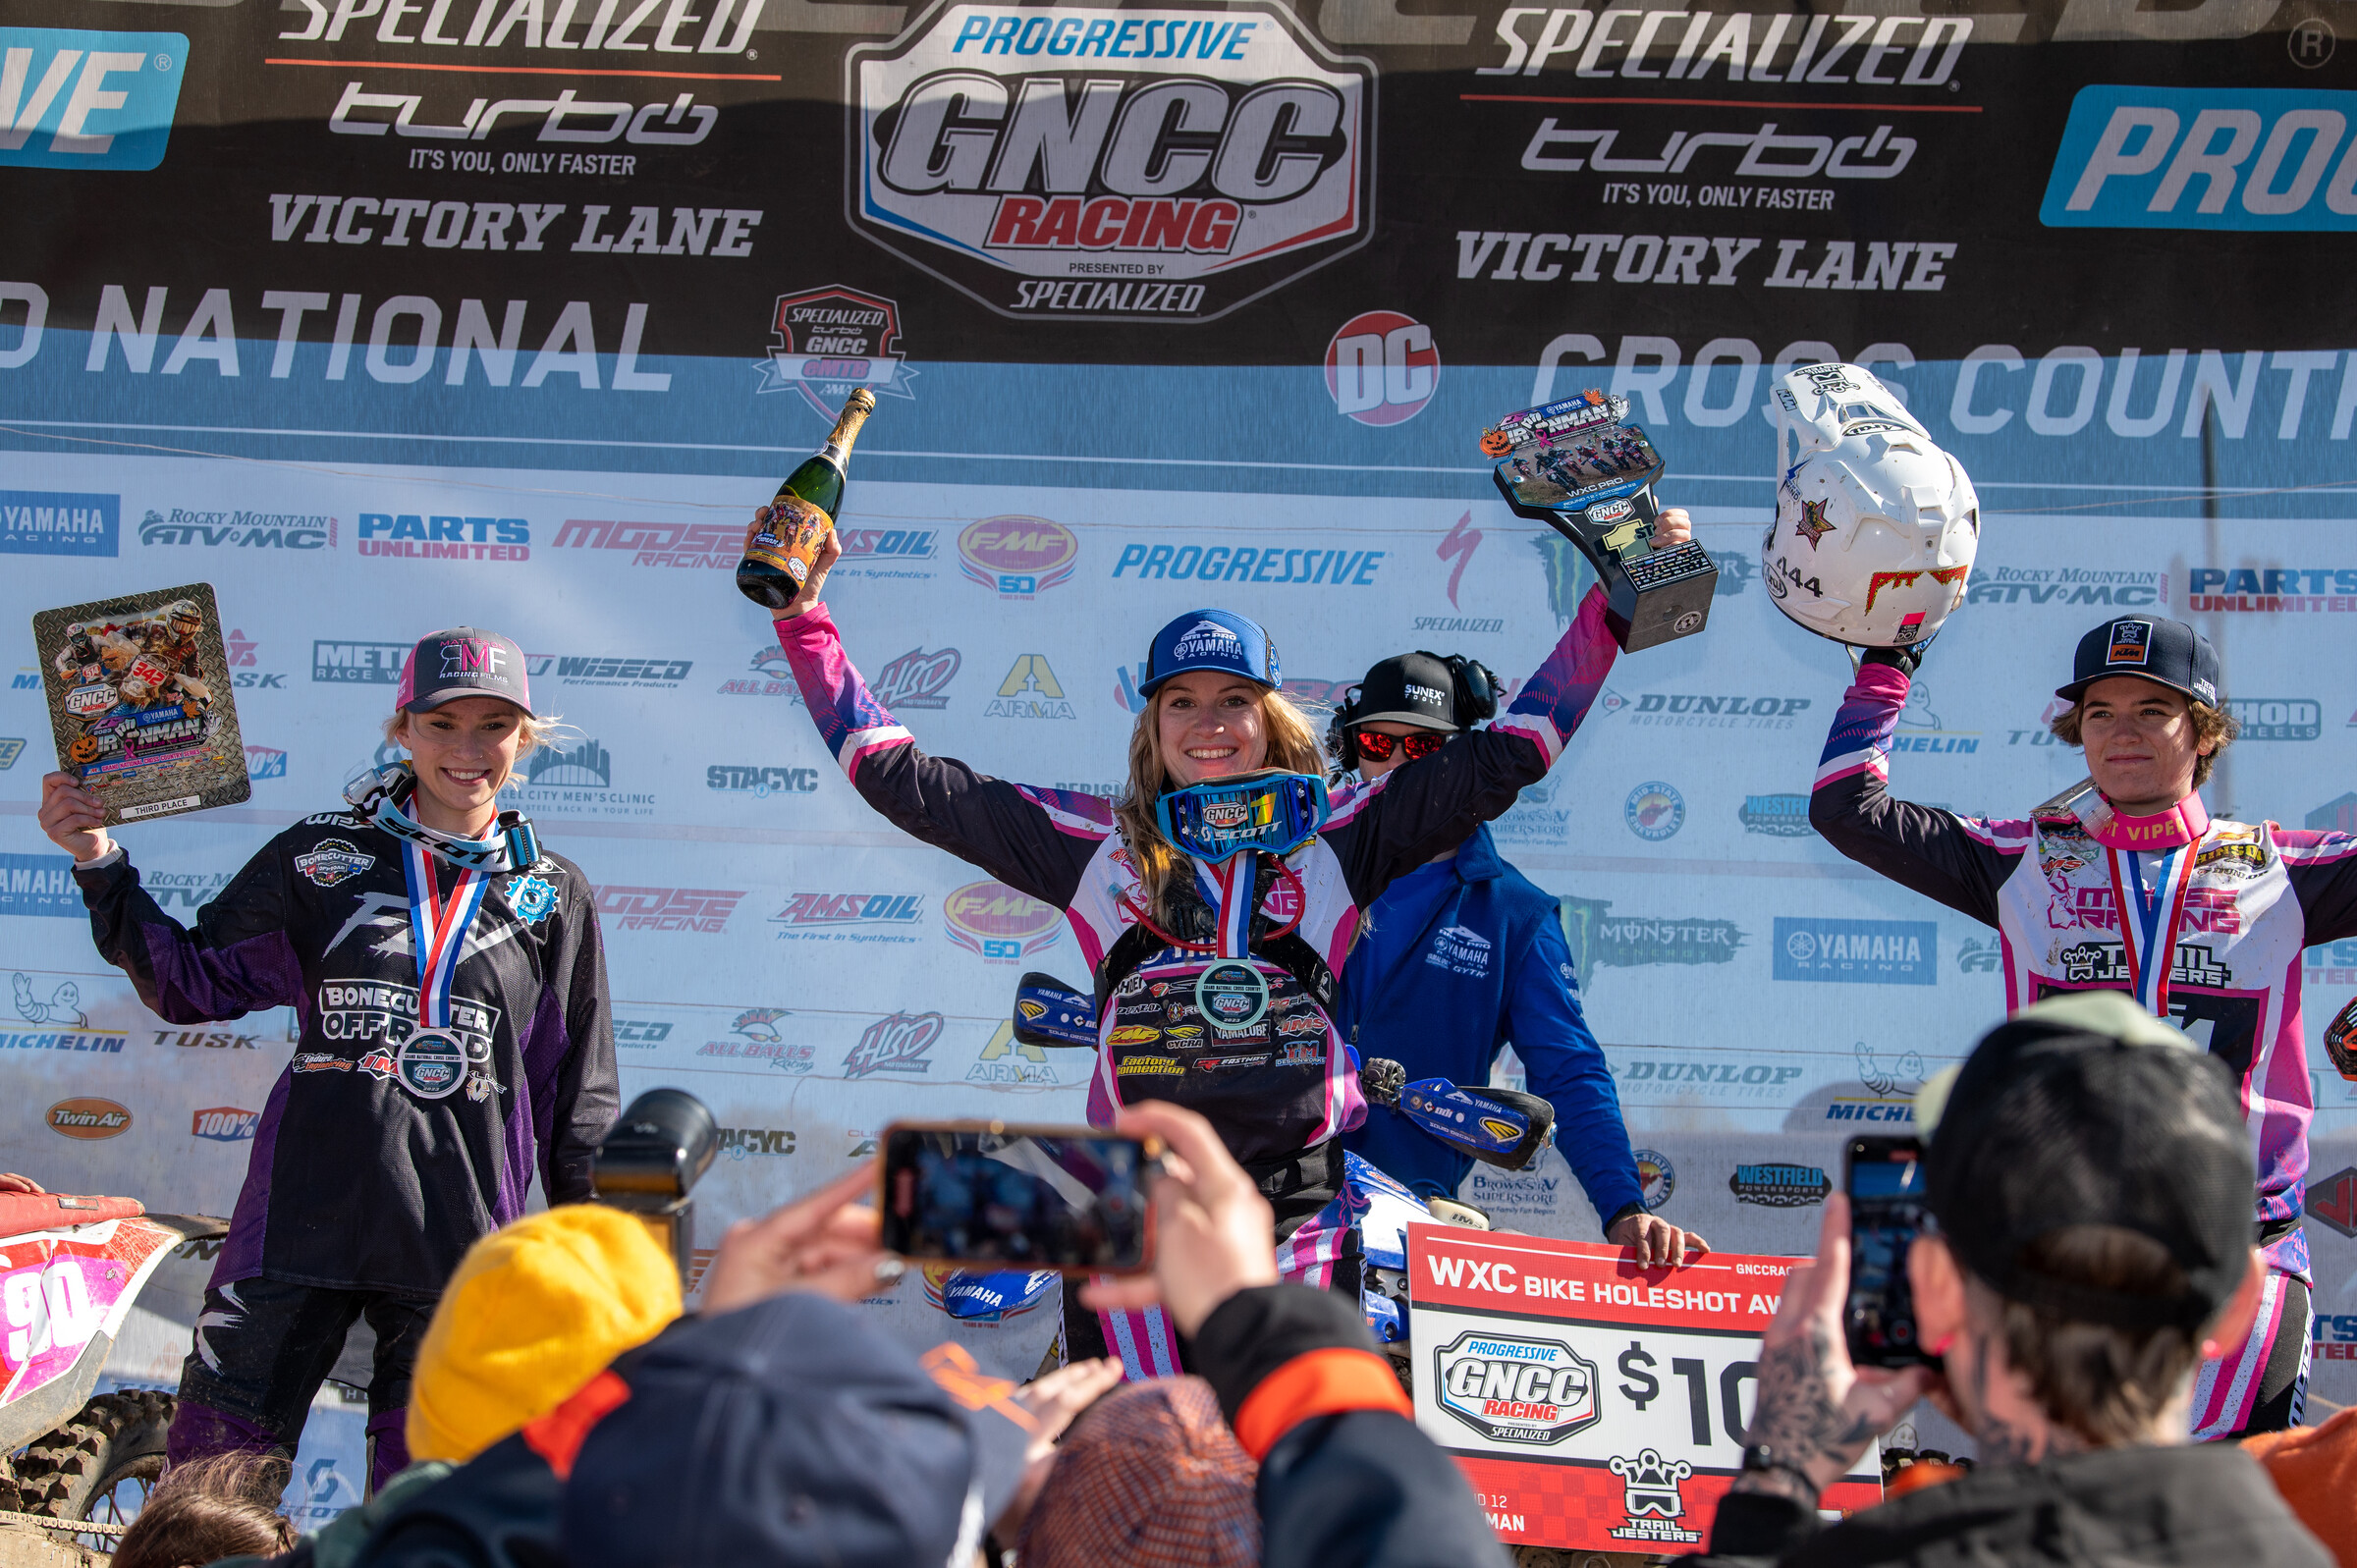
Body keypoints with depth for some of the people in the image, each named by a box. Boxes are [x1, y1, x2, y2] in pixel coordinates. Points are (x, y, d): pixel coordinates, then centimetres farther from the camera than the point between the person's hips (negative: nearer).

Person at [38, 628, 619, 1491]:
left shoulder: (553, 895, 10)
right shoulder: (322, 857, 8)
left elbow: (577, 1096, 13)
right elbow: (191, 982, 12)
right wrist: (101, 868, 1)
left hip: (460, 1240, 0)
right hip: (302, 1217, 0)